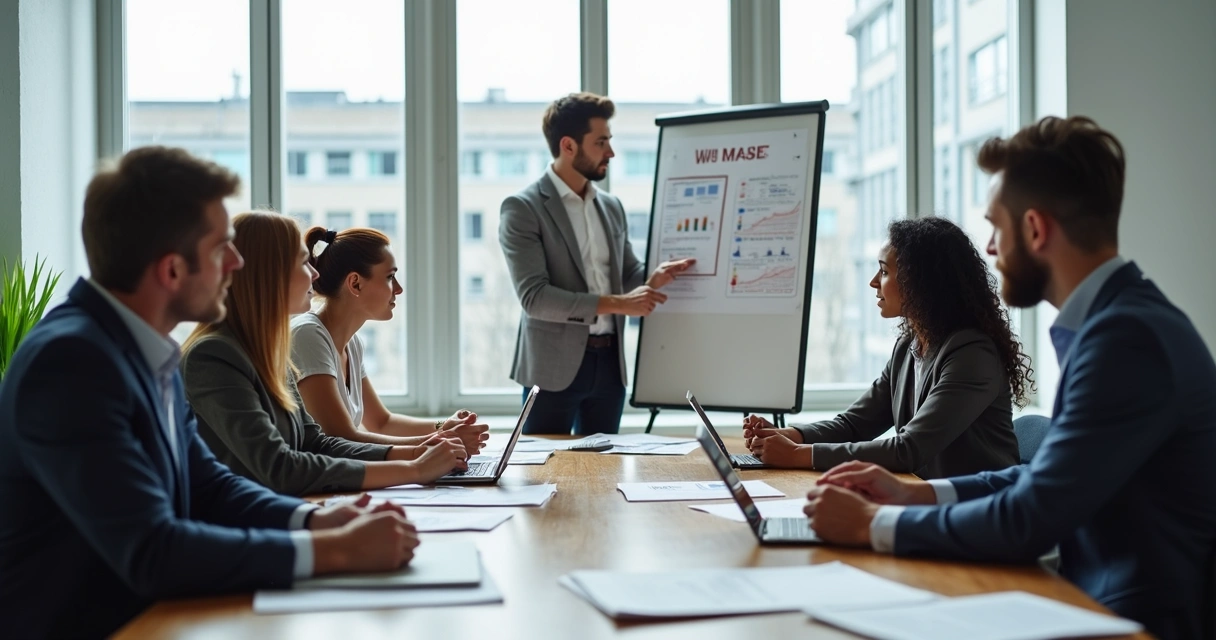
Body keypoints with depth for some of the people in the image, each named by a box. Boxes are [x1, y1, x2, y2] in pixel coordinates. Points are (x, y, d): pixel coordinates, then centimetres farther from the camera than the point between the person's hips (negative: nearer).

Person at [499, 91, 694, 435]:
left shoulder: (611, 207, 12)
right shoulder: (522, 209, -9)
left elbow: (628, 274, 18)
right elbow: (534, 296, -18)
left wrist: (653, 279, -7)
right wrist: (616, 303, -21)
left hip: (609, 361, 6)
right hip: (555, 364, -6)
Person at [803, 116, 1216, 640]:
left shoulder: (1128, 335, -22)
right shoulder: (1114, 320, 8)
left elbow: (1028, 522, -23)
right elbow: (1051, 479, 16)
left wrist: (872, 523, -12)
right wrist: (914, 494, 8)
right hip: (1104, 598, 8)